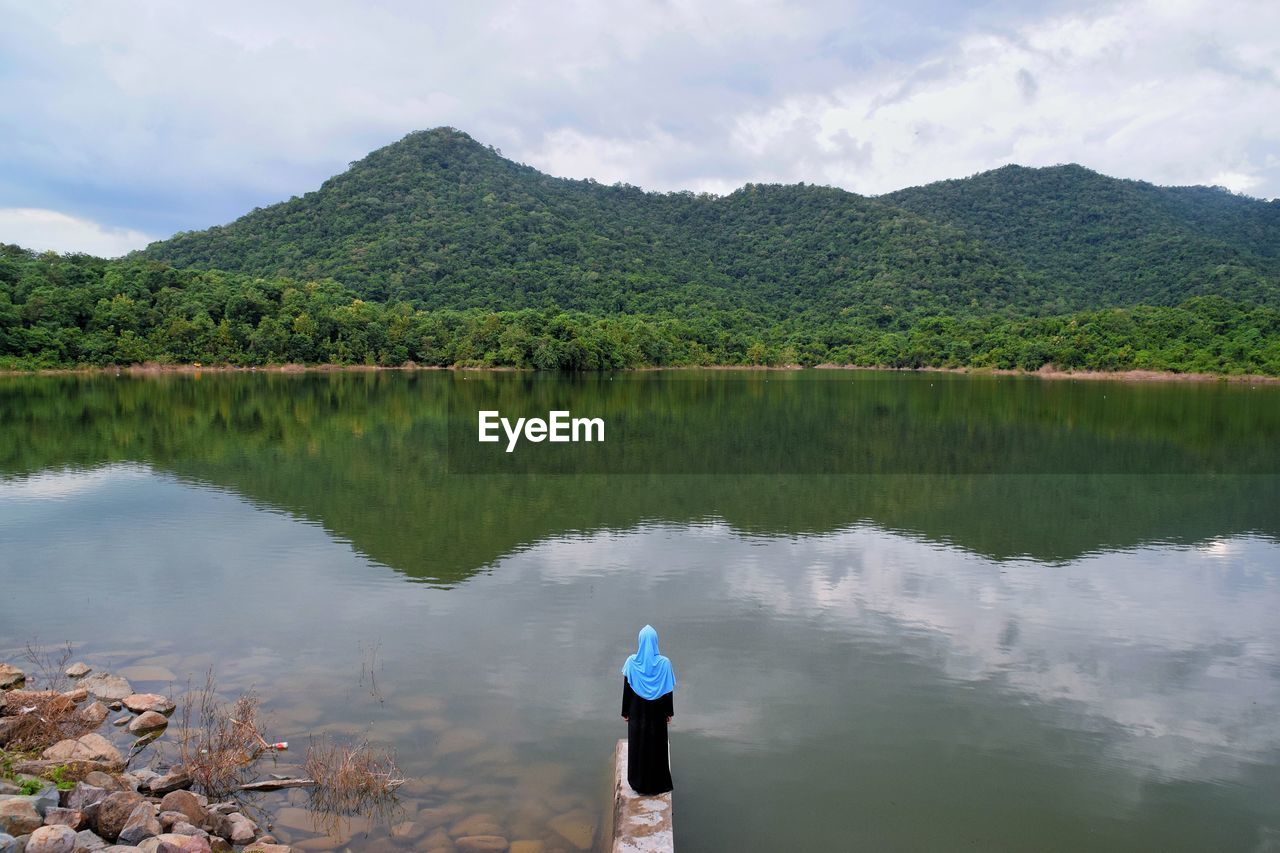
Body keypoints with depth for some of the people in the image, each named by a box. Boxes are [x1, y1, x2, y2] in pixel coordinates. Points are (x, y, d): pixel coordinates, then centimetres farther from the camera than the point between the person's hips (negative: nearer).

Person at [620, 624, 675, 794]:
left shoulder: (631, 662, -15)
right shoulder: (664, 663, -16)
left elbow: (626, 689, -8)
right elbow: (669, 690, -8)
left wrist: (625, 711, 4)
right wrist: (670, 711, 5)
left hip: (637, 711, 0)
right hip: (657, 712, 0)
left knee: (637, 745, 14)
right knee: (657, 746, 14)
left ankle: (638, 782, 25)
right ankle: (658, 783, 23)